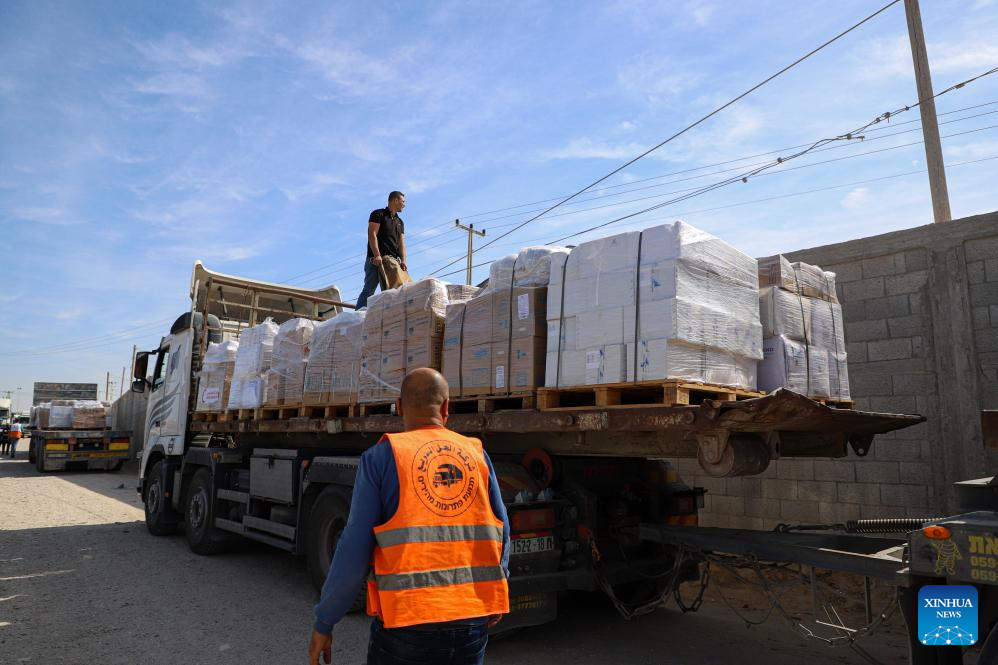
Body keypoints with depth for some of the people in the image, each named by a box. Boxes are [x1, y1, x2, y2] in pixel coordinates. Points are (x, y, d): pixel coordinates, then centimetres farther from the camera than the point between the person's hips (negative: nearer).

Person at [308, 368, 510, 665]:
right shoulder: (477, 455, 3)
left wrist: (323, 623, 3)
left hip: (407, 622, -3)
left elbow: (354, 550, -8)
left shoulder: (380, 457, -5)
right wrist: (492, 597, 21)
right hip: (472, 623, 3)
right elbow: (501, 534, 6)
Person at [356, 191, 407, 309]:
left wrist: (403, 261, -2)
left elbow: (401, 243, 14)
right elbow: (372, 234, -8)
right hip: (376, 260, -7)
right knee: (368, 290, -13)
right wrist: (377, 255, -21)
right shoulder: (378, 214, 5)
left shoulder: (400, 222, 24)